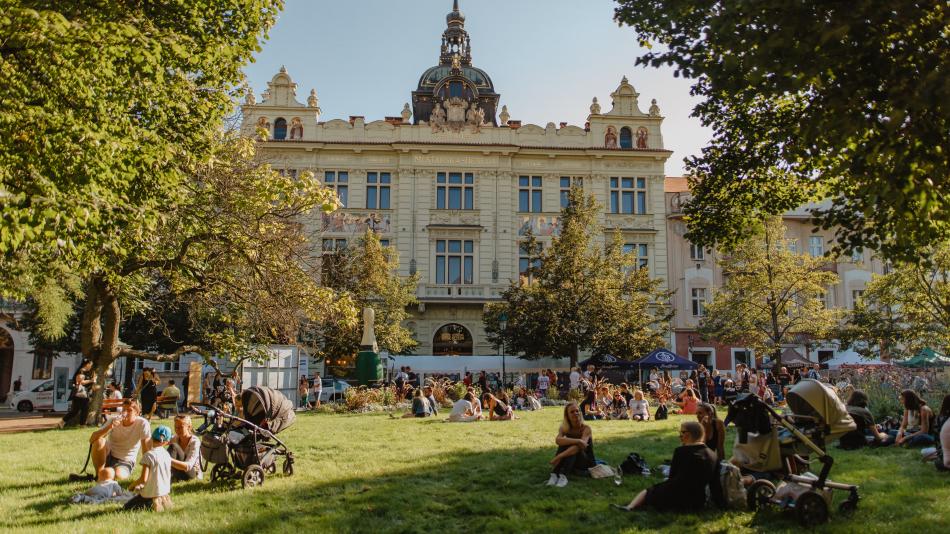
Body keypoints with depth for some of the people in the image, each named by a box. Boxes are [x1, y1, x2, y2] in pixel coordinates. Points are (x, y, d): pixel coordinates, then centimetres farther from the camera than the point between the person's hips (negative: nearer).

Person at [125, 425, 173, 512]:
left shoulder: (148, 455, -18)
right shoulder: (167, 454, 0)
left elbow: (143, 479, -21)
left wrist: (133, 484, 0)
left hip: (151, 494, -6)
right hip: (165, 491, 6)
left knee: (127, 507, 15)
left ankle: (151, 505, -5)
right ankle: (162, 501, 9)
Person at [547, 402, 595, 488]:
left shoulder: (586, 428, -15)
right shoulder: (565, 428, -6)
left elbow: (579, 447, -32)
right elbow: (558, 440, -30)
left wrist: (558, 457, -42)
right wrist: (578, 441, -43)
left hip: (586, 462, -3)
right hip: (569, 461, 3)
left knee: (575, 448, -31)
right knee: (563, 445, -26)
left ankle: (563, 476, -43)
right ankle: (554, 474, -37)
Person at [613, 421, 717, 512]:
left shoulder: (681, 451, -13)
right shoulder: (712, 455, 2)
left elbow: (672, 475, -3)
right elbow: (713, 480, 12)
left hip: (676, 499, -6)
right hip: (698, 503, 6)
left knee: (646, 492, 14)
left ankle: (629, 507, -6)